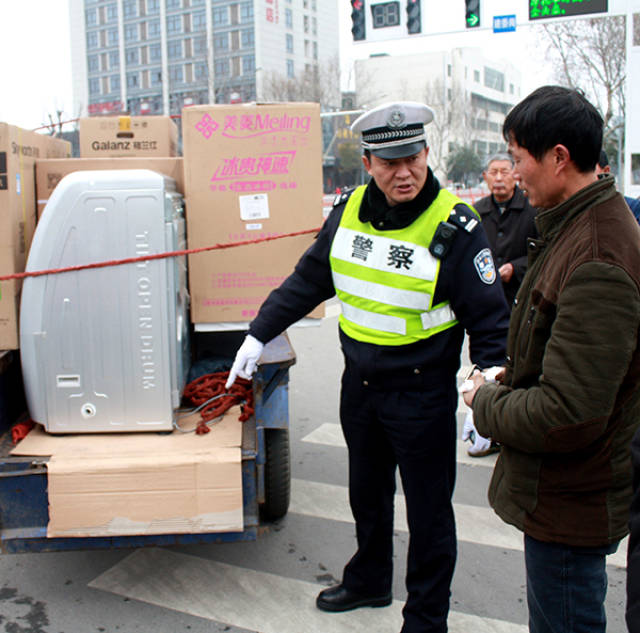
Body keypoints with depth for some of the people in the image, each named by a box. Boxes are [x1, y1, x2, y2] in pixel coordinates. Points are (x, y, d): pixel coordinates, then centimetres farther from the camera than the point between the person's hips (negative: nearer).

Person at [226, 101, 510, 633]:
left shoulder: (454, 227, -17)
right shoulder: (350, 211, -1)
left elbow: (489, 320, -13)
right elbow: (308, 280, 10)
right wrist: (259, 335, 11)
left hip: (422, 394, -5)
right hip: (360, 384, 6)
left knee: (428, 510, 8)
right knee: (367, 492, 23)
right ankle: (369, 580, 47)